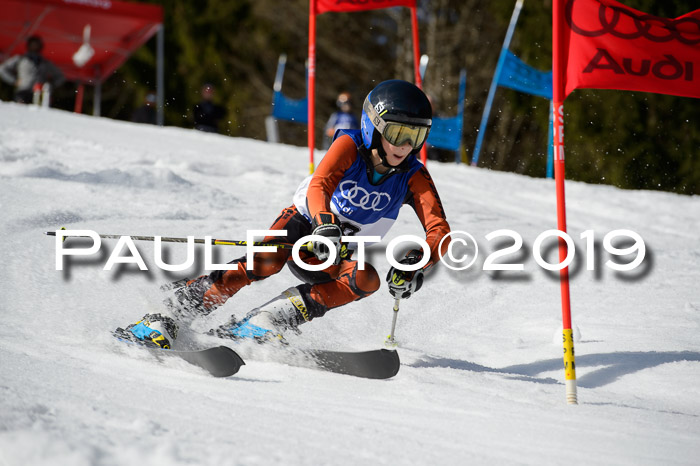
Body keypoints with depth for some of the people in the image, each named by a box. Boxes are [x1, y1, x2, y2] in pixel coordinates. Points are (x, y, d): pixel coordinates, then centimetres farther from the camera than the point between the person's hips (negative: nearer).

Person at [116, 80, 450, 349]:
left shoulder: (413, 177, -10)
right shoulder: (350, 146, -17)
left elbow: (440, 233, -20)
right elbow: (318, 186, -35)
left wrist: (416, 264, -41)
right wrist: (325, 226, -56)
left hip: (335, 257, 3)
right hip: (305, 222, -3)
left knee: (367, 279, -29)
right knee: (267, 260, -35)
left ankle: (259, 325, -30)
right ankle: (167, 318, -32)